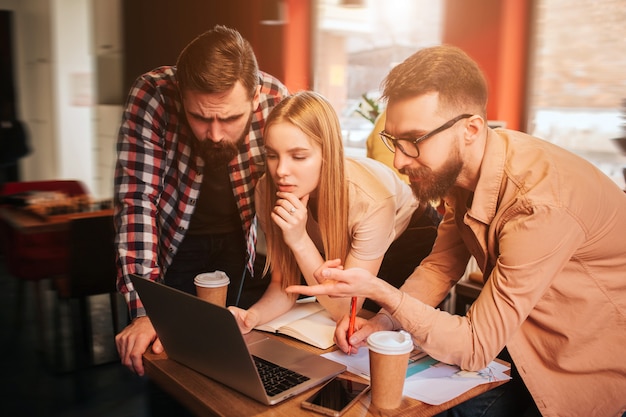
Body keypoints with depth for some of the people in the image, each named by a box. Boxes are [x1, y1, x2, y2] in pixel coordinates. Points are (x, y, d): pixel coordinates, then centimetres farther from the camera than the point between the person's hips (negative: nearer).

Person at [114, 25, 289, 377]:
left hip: (236, 239, 2)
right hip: (174, 239, -1)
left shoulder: (275, 100, -25)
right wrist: (145, 311, -35)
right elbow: (137, 199, -29)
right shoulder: (152, 96, -29)